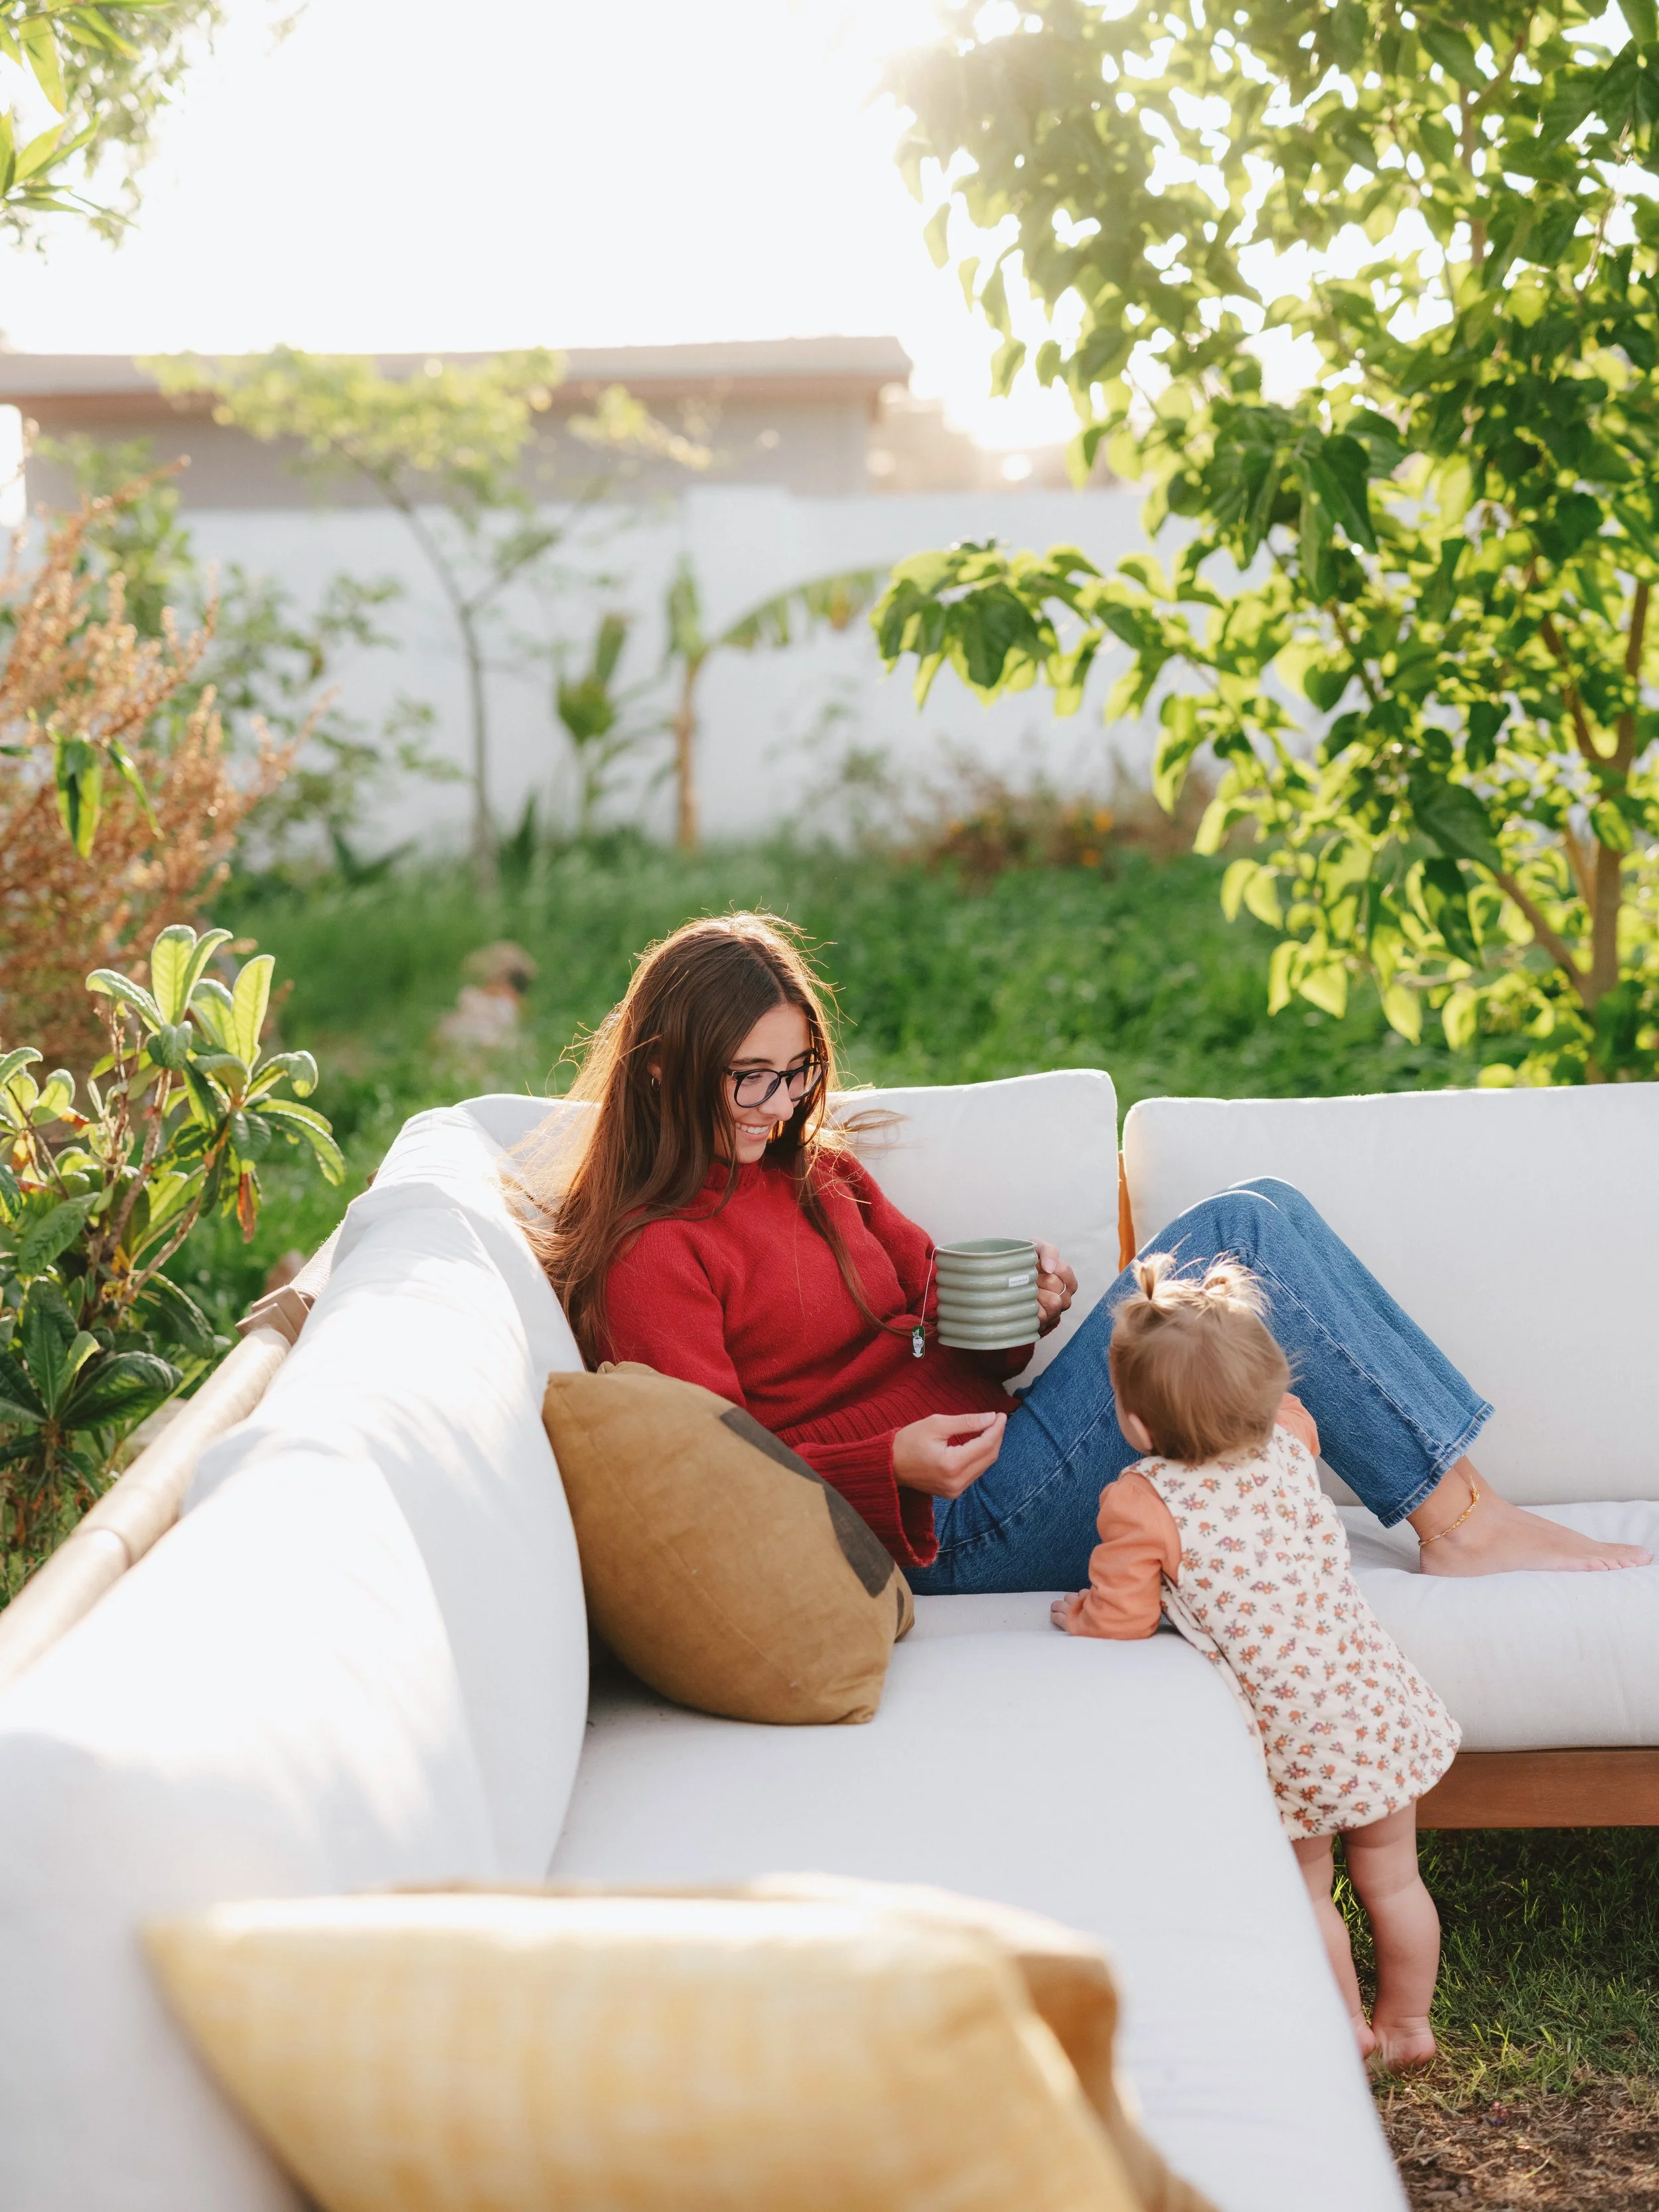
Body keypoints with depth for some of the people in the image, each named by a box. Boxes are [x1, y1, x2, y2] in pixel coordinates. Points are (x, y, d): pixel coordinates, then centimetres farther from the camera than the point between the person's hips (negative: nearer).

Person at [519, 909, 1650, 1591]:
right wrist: (892, 1461, -29)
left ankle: (1458, 1510, -10)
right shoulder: (655, 1258, -11)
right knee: (1244, 1232, -16)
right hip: (953, 1530, -9)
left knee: (1263, 1207, -6)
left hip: (993, 1443, 9)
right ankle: (1460, 1513, -10)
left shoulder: (814, 1168, 16)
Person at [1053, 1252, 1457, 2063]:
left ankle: (1347, 2028, 36)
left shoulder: (1140, 1506, -20)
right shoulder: (1290, 1448, -3)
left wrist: (1076, 1613, 8)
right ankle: (1408, 2024, 38)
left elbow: (1122, 1619, -11)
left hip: (1292, 1727, -5)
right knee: (1392, 1877, 22)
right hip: (1377, 1694, 5)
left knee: (1306, 1886, 20)